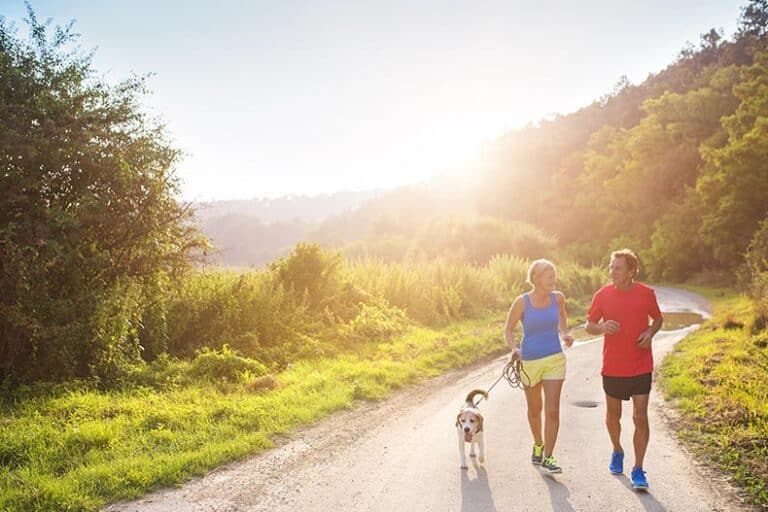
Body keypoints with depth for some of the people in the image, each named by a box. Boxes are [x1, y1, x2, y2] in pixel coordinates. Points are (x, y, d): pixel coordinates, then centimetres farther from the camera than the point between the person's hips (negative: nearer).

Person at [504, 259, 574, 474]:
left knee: (552, 410, -7)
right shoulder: (522, 302, -12)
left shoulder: (558, 297, -3)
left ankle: (548, 458, 1)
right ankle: (538, 445, 41)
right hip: (529, 361, -1)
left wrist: (565, 333, 2)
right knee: (534, 409, 16)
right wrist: (514, 349, -19)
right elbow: (508, 329, -2)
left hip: (555, 359, 1)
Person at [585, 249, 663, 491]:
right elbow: (589, 325, 3)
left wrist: (650, 332, -9)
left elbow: (658, 319, 12)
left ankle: (638, 470, 5)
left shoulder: (646, 293, -4)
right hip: (613, 368, 1)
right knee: (613, 416, 15)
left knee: (641, 418, -6)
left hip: (640, 368, -1)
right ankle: (617, 451, 42)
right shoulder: (603, 295, -4)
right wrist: (603, 327, -19)